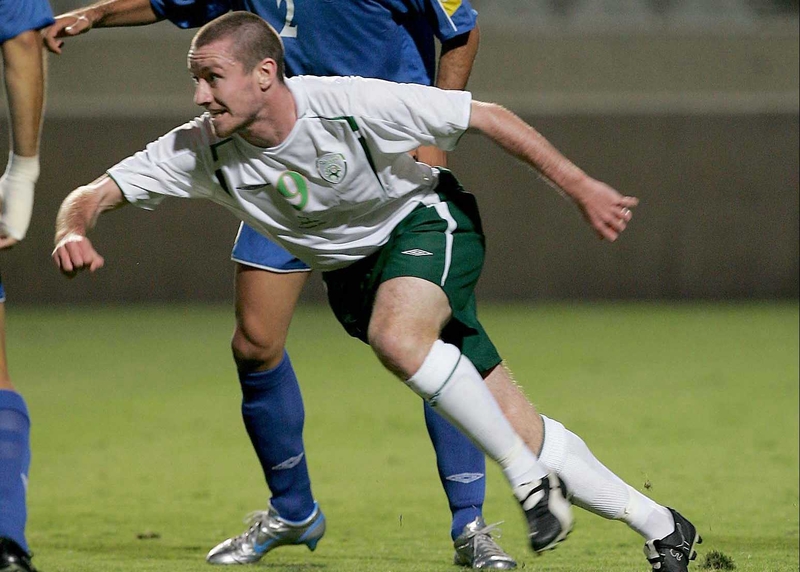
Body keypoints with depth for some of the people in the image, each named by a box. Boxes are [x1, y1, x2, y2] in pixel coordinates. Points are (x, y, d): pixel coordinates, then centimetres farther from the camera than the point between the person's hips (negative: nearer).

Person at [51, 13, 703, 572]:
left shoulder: (348, 104, -30)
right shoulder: (199, 151, -19)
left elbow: (488, 116, -21)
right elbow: (94, 194, -16)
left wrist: (581, 188, -18)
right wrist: (73, 232, -40)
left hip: (427, 222, -4)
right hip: (351, 271, 4)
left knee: (396, 334, -38)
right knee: (517, 430, -1)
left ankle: (531, 477, -22)